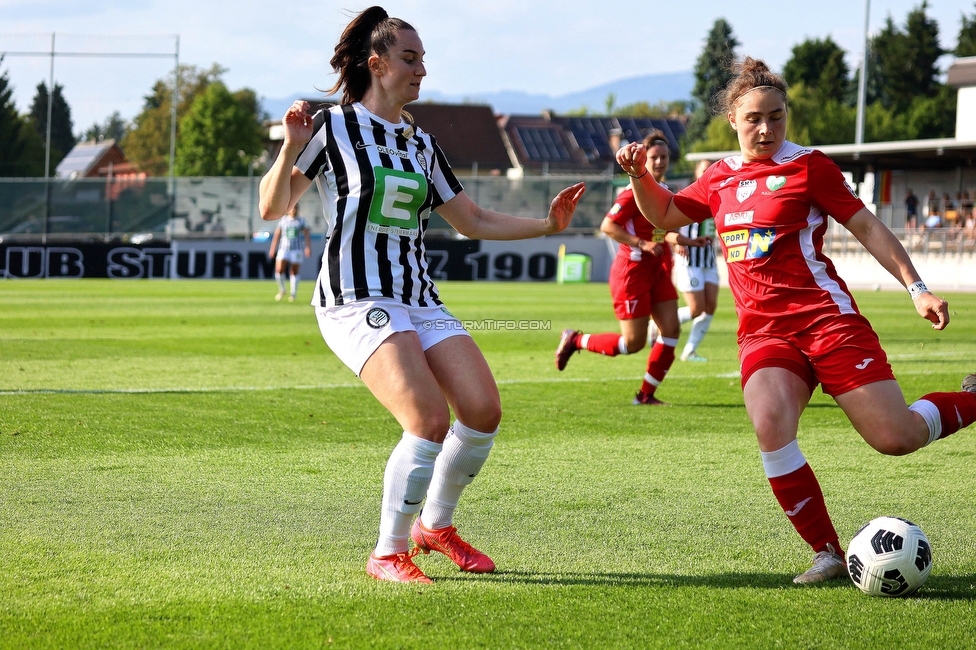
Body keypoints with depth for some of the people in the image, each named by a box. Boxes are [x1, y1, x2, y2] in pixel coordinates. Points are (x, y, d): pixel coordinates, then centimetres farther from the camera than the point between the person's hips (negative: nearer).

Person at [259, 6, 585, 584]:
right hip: (358, 301, -7)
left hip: (421, 300, 7)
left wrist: (547, 224, 10)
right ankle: (388, 554, -7)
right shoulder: (333, 126, -2)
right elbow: (273, 209, -4)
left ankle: (436, 525, 17)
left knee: (484, 409, -8)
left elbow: (474, 221, 21)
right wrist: (291, 150, -21)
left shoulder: (423, 145, 17)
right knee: (430, 418, -23)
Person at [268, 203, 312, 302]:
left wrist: (308, 247, -9)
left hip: (296, 249, 0)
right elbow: (276, 235, 12)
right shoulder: (283, 220, 9)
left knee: (294, 272, 0)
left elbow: (307, 235, 4)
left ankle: (293, 293, 9)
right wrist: (272, 249, 8)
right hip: (283, 248, 0)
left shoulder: (301, 221, 7)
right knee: (279, 270, -13)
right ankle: (281, 290, 7)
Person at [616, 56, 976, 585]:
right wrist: (639, 174, 9)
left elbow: (867, 227, 1)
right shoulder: (720, 178, 15)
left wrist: (916, 288, -7)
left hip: (826, 317, -3)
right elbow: (664, 214, 29)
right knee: (771, 427, -27)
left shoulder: (808, 166, 1)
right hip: (762, 331, 4)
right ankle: (828, 554, -14)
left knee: (896, 437, -13)